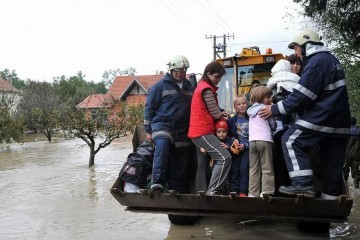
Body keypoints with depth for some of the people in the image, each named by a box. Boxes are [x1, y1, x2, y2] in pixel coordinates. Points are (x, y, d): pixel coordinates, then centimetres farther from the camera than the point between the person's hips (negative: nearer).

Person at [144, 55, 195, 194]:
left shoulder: (190, 88, 16)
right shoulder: (161, 86, -1)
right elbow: (149, 107, 0)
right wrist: (148, 130, -3)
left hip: (182, 131, 5)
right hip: (162, 125, -5)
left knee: (181, 165, 6)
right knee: (162, 145, -35)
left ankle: (179, 192, 19)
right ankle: (157, 183, -38)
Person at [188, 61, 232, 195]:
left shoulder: (202, 86, 20)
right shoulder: (207, 89, -11)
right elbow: (215, 113, -11)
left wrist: (222, 116, 7)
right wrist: (226, 119, 8)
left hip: (197, 132, 11)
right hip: (203, 132, -11)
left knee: (202, 165, 12)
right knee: (225, 157, -18)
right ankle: (212, 191, -19)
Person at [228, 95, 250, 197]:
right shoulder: (231, 121, 7)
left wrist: (245, 145, -9)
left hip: (247, 148, -2)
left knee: (244, 168, -13)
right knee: (234, 170, -3)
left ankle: (243, 192, -7)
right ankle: (233, 191, 2)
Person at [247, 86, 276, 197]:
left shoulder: (251, 110, 19)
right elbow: (273, 126, 5)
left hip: (252, 141, 5)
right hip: (264, 140, -5)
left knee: (253, 169, 5)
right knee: (267, 169, -3)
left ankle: (253, 193, 3)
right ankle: (266, 192, -8)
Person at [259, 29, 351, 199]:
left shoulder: (316, 61, -12)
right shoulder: (331, 59, 20)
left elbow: (301, 96, -17)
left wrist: (274, 110, -9)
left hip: (321, 117, -10)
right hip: (339, 120, 10)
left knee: (291, 140, -5)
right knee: (332, 162, 11)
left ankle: (303, 184, -12)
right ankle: (331, 195, 16)